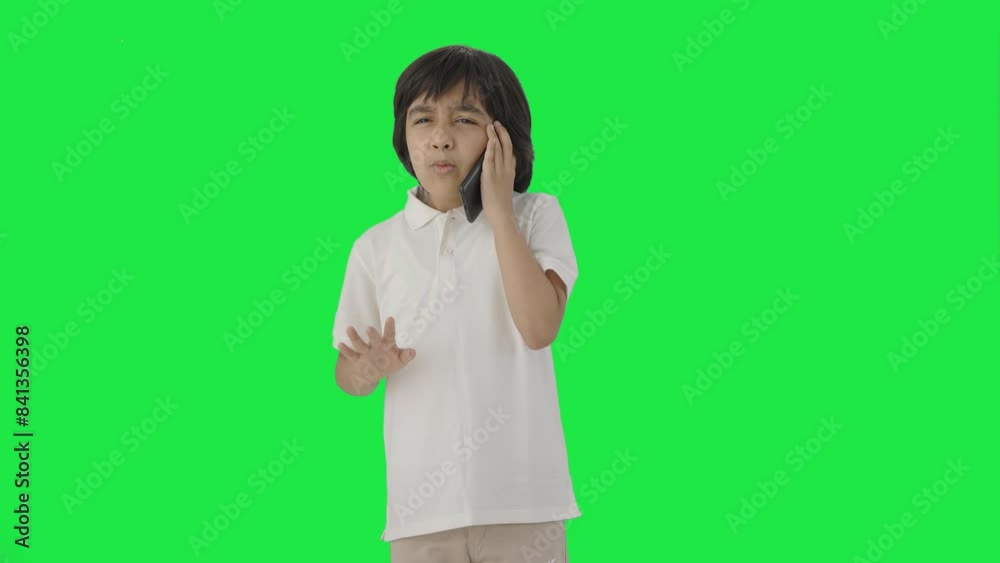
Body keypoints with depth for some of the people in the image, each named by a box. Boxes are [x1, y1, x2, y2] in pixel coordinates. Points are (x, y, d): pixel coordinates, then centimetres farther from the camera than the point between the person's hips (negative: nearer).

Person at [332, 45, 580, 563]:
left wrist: (499, 208, -11)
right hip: (423, 499, 2)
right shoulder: (377, 246, 5)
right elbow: (346, 375, 10)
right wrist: (370, 369, -14)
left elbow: (539, 327, -16)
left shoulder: (535, 216, 0)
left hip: (521, 497, -2)